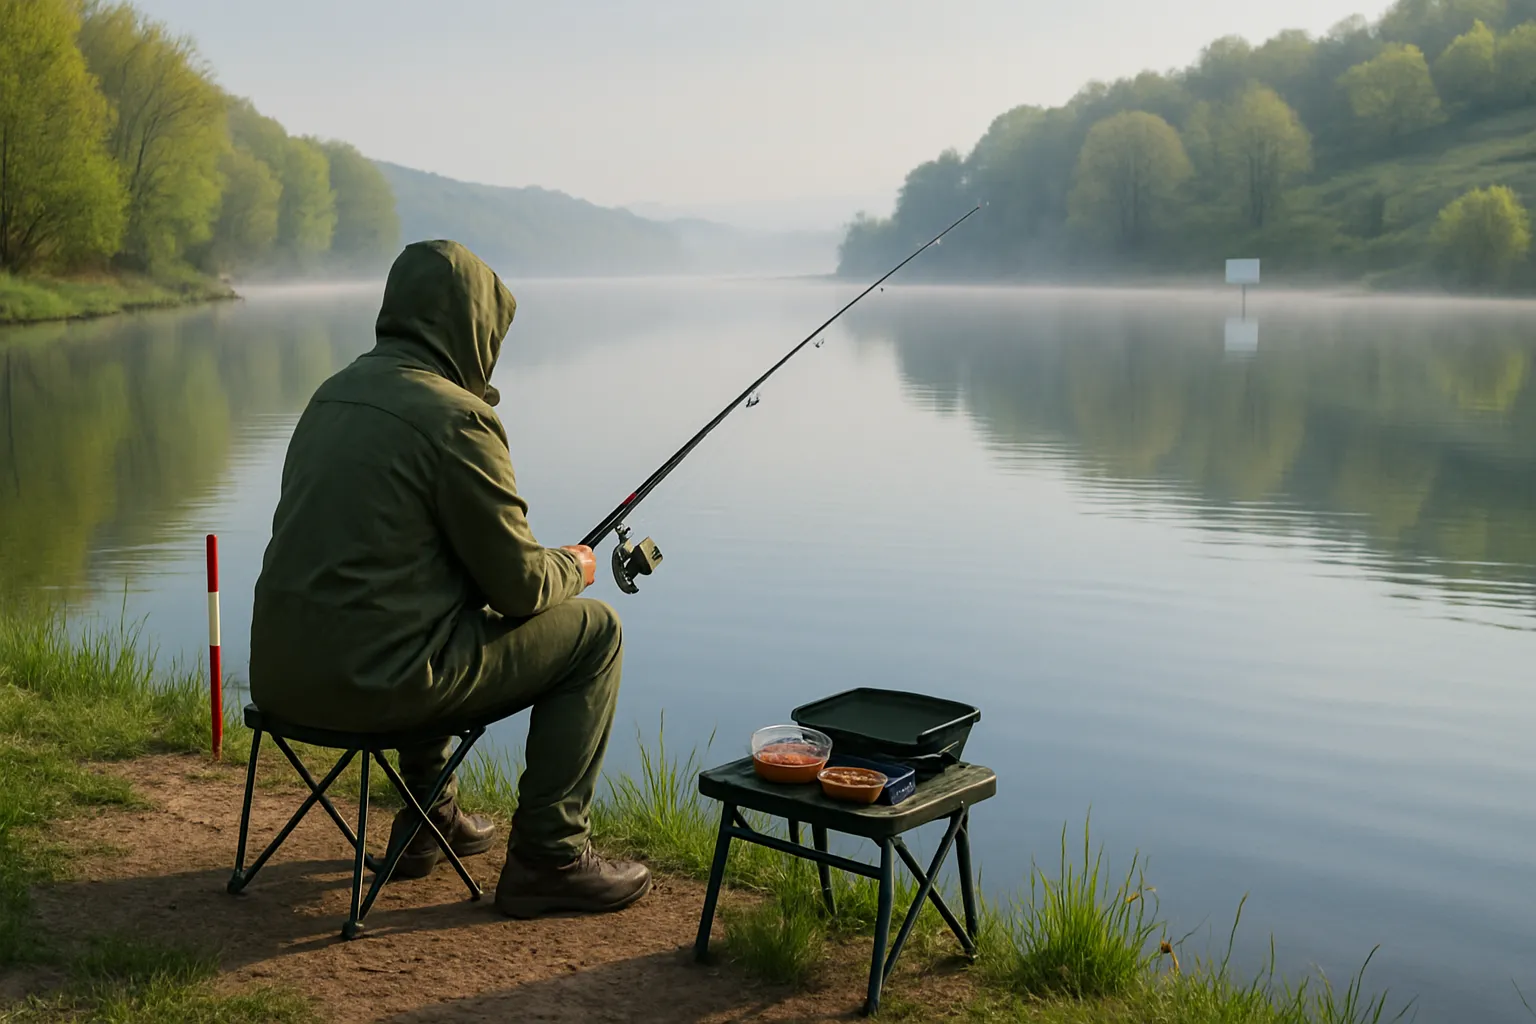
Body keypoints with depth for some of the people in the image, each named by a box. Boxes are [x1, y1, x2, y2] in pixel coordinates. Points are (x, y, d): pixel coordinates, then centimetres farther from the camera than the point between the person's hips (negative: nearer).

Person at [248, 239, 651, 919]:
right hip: (372, 680, -9)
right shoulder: (455, 417, -13)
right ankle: (549, 858, 8)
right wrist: (572, 567, 14)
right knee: (593, 632, 5)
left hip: (281, 676, 9)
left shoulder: (334, 393, 13)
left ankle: (428, 816, 42)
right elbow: (519, 587, -10)